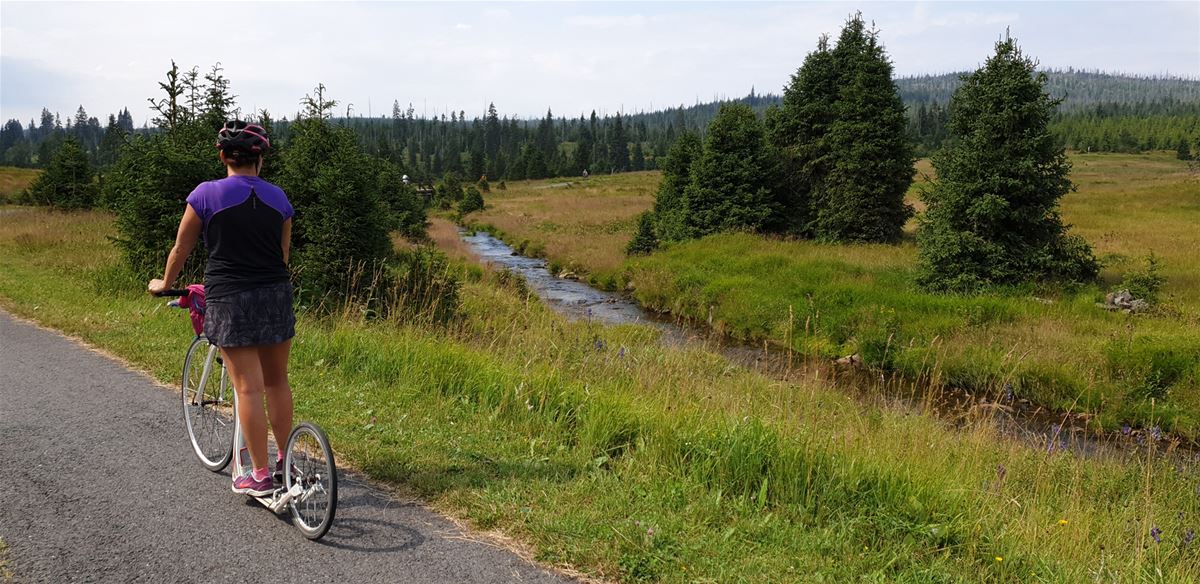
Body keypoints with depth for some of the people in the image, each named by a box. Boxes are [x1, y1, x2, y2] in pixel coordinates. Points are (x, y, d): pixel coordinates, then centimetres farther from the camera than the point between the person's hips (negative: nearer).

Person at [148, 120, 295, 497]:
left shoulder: (207, 194, -5)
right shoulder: (277, 198, 5)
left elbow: (181, 248, 5)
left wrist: (164, 284, 22)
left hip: (229, 300, -3)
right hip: (276, 295, 4)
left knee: (248, 388, -1)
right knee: (277, 381, 15)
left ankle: (260, 476, 4)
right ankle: (284, 460, 24)